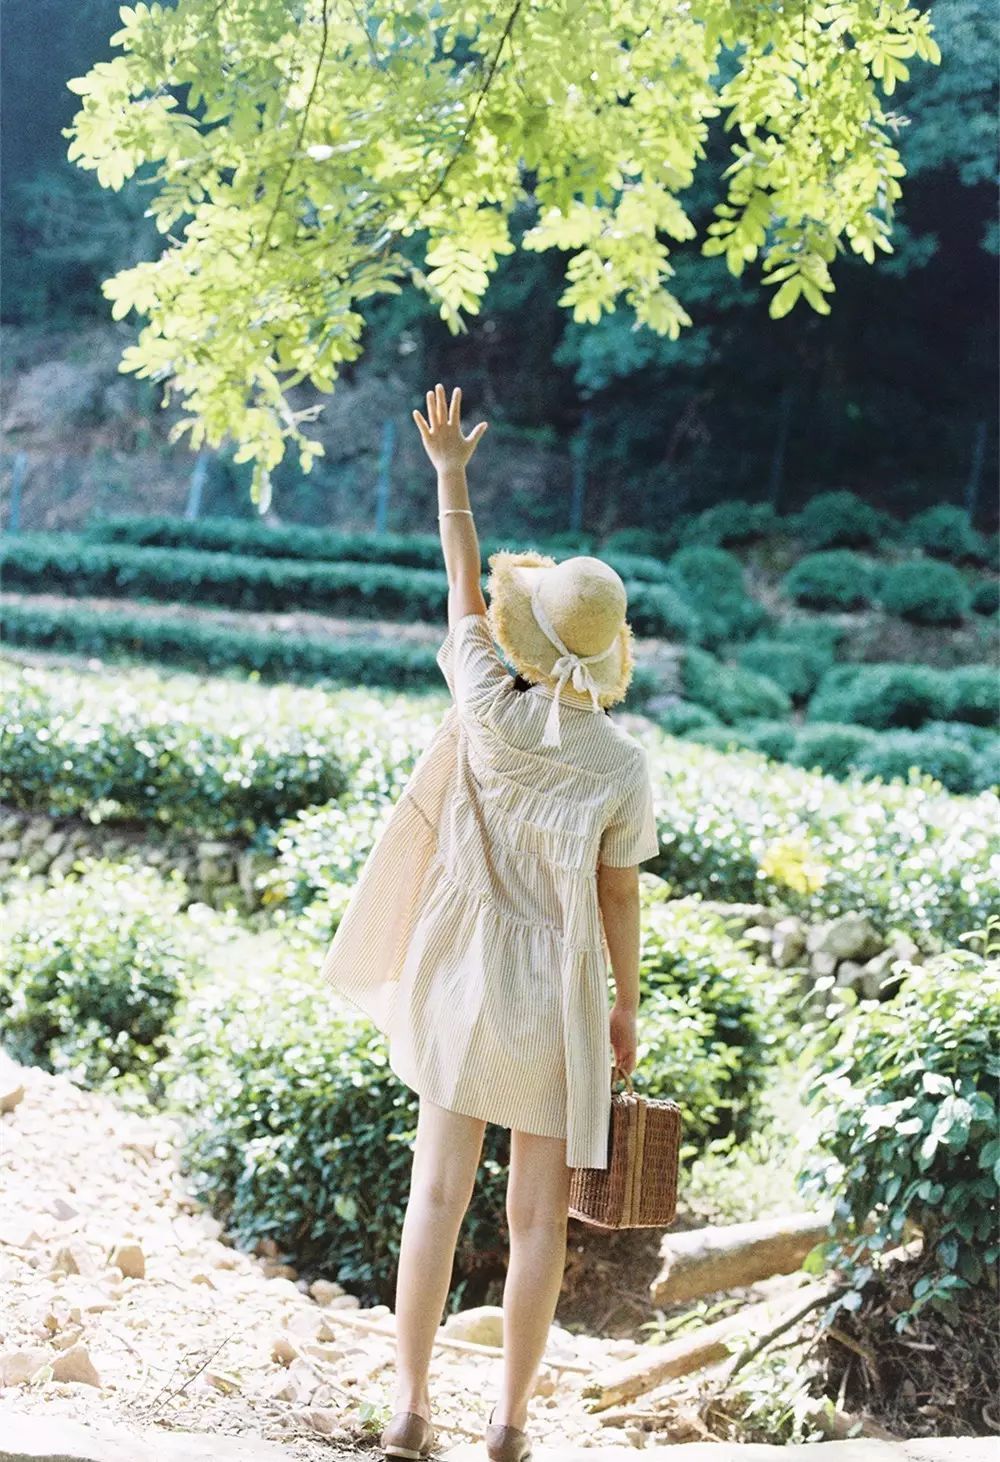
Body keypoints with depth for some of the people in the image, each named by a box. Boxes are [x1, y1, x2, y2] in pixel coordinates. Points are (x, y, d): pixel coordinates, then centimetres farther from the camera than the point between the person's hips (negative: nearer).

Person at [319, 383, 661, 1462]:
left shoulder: (489, 714, -12)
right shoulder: (623, 768, -15)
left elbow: (463, 593, 3)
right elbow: (618, 896, -7)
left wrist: (450, 474, 15)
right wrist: (625, 1007, 8)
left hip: (457, 980, 2)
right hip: (554, 998, -2)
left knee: (437, 1192, 12)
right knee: (538, 1215, 10)